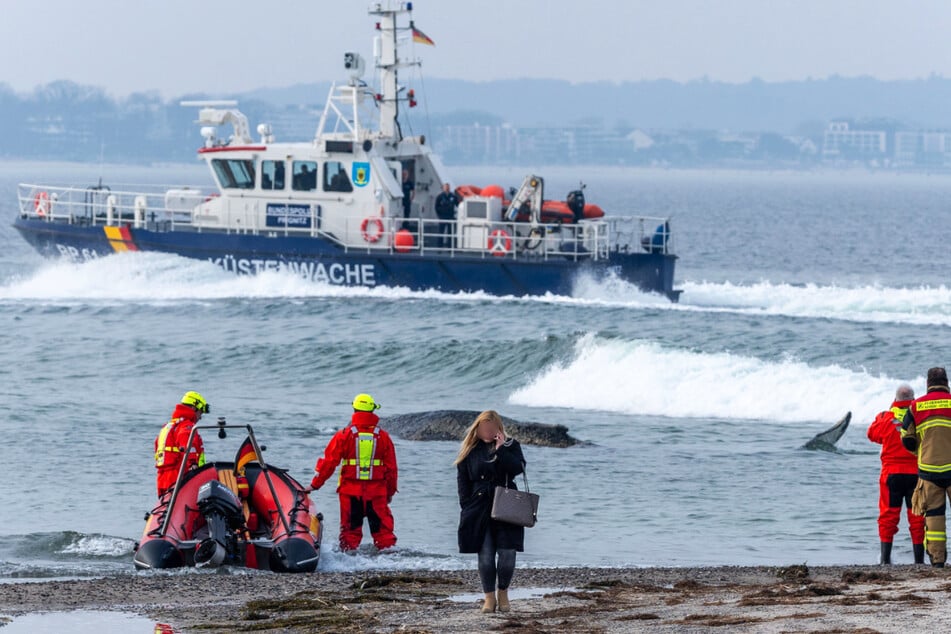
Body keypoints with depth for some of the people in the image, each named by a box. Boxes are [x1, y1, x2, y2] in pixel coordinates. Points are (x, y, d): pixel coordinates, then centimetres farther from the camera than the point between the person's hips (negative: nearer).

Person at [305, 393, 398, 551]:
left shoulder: (345, 435, -3)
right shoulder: (383, 436, 2)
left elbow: (328, 462, -2)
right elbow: (391, 467, 7)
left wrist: (315, 485, 7)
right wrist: (390, 491, 19)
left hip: (350, 491, -1)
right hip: (377, 491, 1)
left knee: (351, 528, 6)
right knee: (382, 527, 5)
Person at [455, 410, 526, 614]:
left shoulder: (510, 446, 4)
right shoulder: (470, 449, 6)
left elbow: (518, 468, -12)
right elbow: (462, 480, 6)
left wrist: (501, 450, -16)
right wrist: (467, 506, -2)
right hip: (479, 509, 0)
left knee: (507, 554, -4)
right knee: (485, 555, -1)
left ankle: (503, 594, 15)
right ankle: (489, 597, 8)